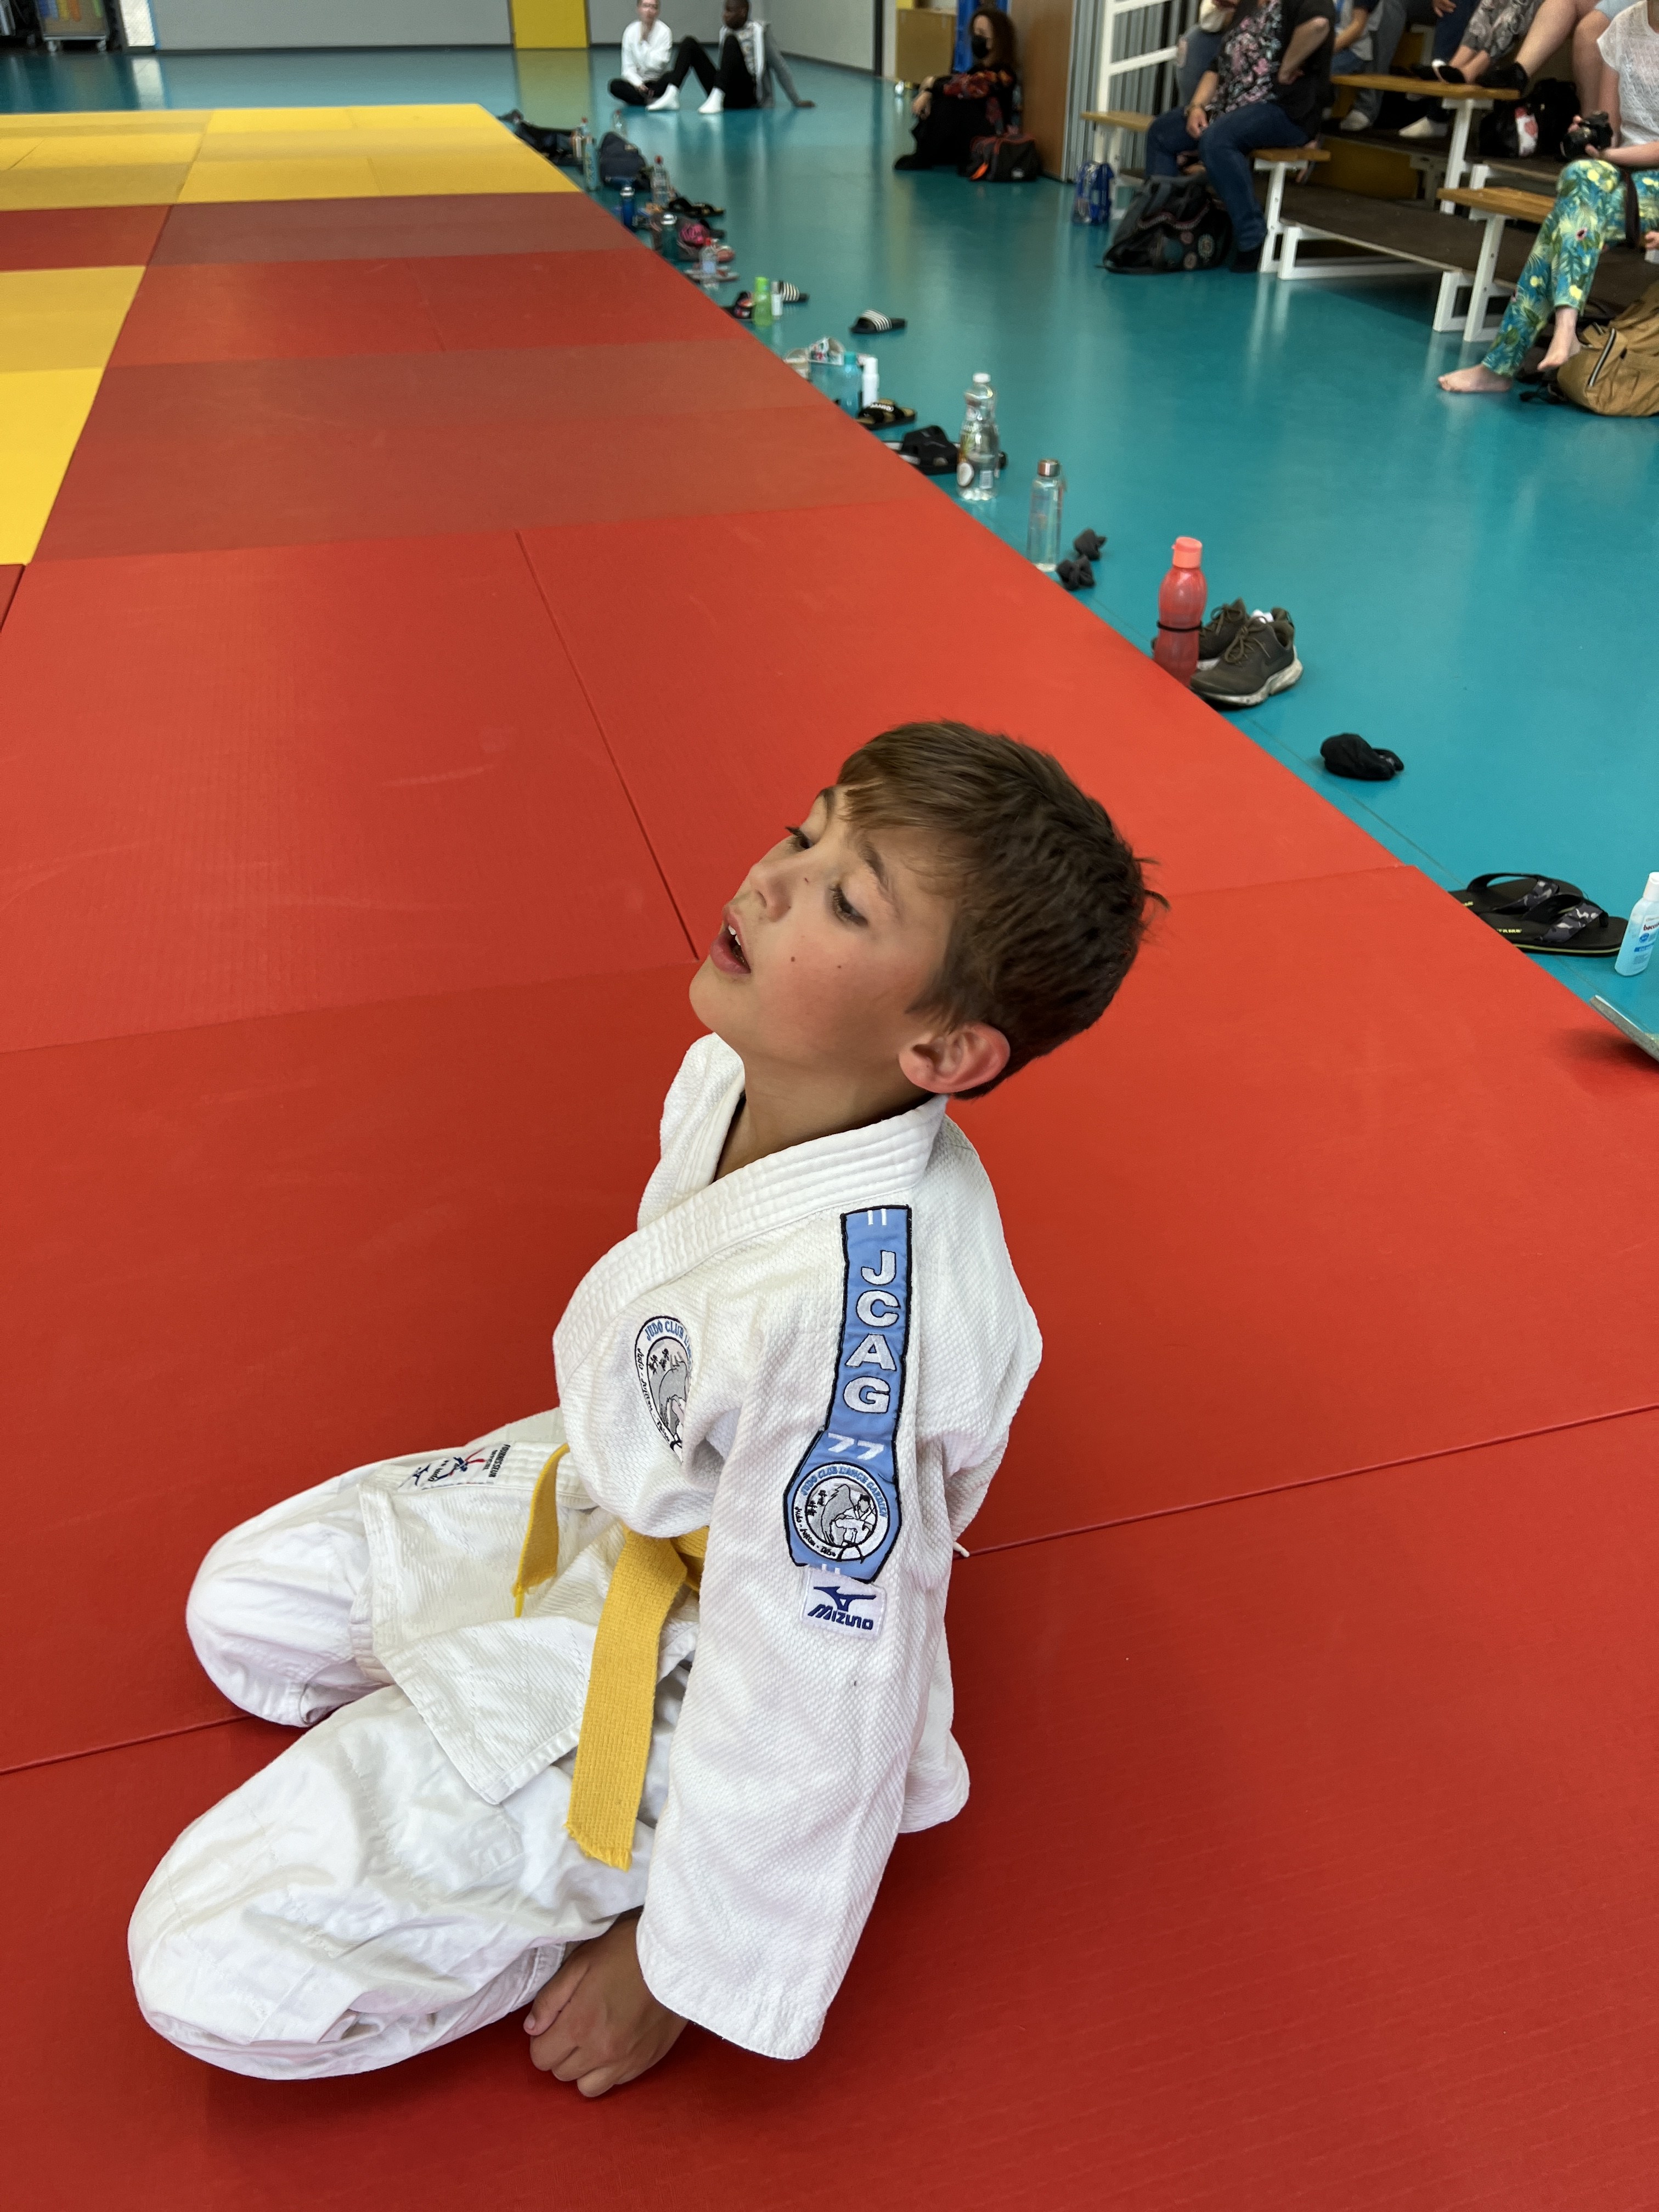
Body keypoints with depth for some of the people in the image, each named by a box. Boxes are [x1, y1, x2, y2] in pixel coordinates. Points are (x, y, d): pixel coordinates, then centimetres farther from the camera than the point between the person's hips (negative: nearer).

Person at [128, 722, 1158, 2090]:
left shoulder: (855, 1312, -41)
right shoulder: (746, 1068, -16)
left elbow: (819, 1696, -28)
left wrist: (678, 1967, -12)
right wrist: (584, 1461, 23)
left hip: (699, 1675, -7)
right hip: (617, 1496, 8)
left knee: (221, 1972, -9)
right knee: (246, 1607, 19)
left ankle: (605, 1874, 6)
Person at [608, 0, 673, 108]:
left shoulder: (665, 31, -10)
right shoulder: (631, 32, -5)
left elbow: (656, 65, -18)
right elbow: (628, 68, -7)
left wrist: (645, 42, -19)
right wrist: (638, 85, -25)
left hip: (657, 83, -2)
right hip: (638, 81, 2)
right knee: (615, 85, -27)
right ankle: (654, 100, -28)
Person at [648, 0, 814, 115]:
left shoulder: (759, 32, 2)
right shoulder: (725, 31, 18)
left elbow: (780, 67, 2)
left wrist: (797, 102, 1)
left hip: (747, 95, -6)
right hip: (726, 93, 6)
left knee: (731, 41, -28)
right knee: (689, 43, -6)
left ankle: (716, 100, -44)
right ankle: (672, 95, -28)